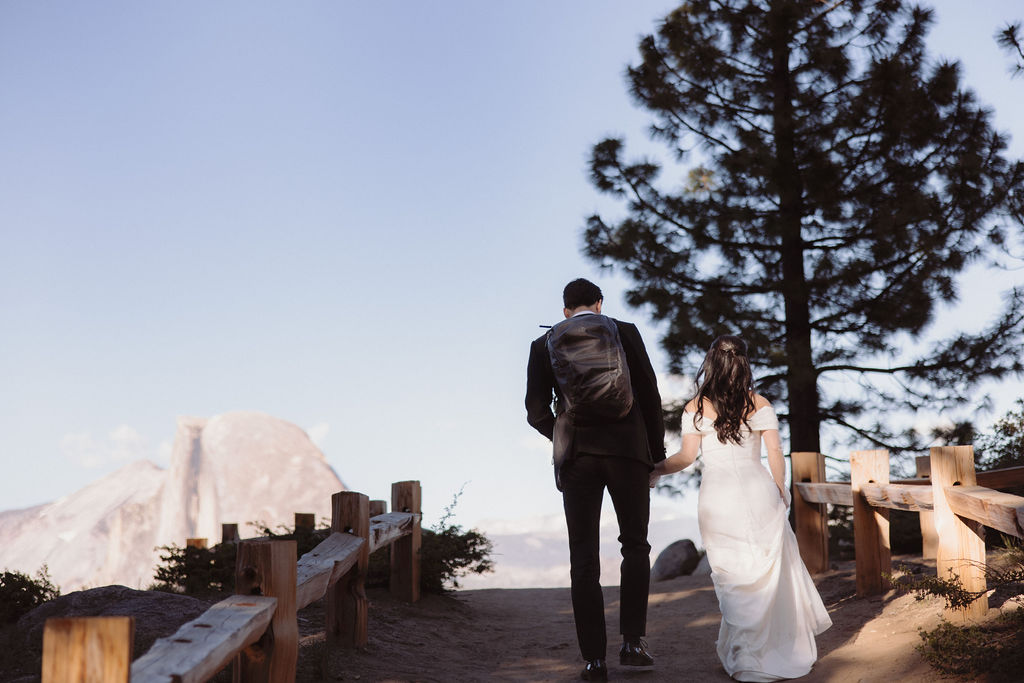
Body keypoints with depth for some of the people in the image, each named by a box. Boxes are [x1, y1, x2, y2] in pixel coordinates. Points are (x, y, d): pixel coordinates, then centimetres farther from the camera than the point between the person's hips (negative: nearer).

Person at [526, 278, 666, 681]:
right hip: (627, 451, 0)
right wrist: (656, 451, 11)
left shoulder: (543, 345, 7)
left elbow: (536, 412, 5)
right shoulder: (624, 333, 4)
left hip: (576, 457, 1)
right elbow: (649, 395, 2)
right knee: (635, 545, 15)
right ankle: (632, 641, 7)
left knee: (584, 558, 4)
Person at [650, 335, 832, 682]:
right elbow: (775, 453, 1)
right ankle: (785, 649, 19)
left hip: (717, 497, 0)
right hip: (757, 491, 0)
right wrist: (779, 491, 13)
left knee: (733, 576, 7)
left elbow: (686, 456, -4)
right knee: (772, 569, 12)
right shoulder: (759, 404, 2)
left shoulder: (696, 408, -1)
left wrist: (656, 470, 10)